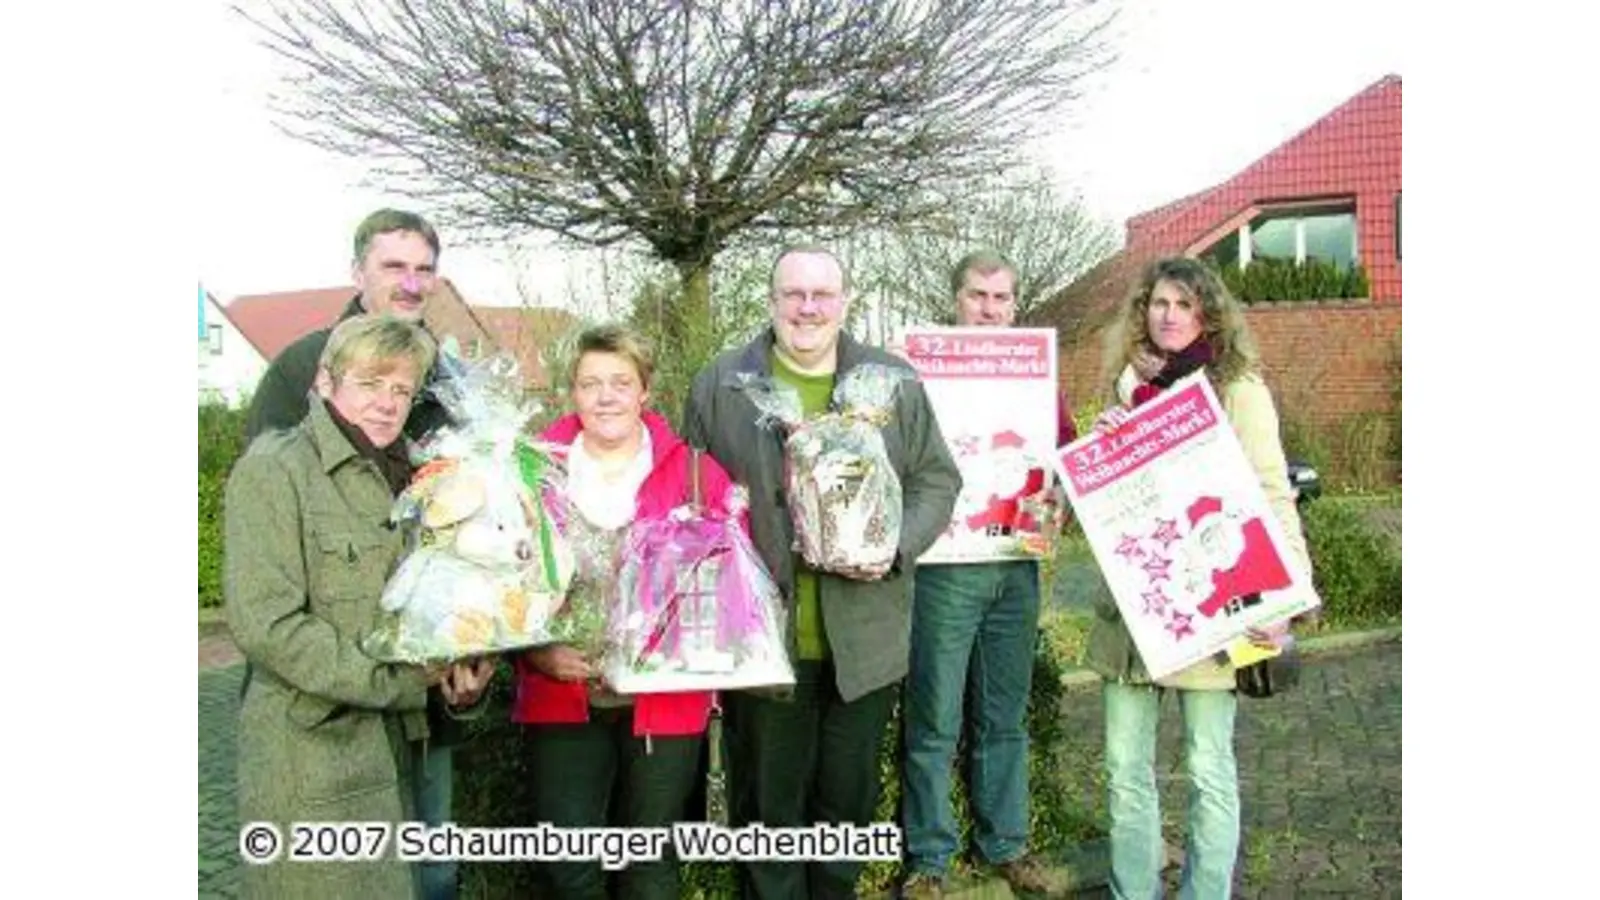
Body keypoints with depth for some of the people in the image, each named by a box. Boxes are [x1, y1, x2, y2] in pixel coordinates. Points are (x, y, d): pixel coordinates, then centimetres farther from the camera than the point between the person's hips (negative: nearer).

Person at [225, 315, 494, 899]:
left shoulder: (398, 475, 14)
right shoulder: (274, 469, -9)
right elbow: (265, 625, -17)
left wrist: (462, 680, -3)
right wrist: (399, 681, -18)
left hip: (393, 743, 7)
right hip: (312, 751, -7)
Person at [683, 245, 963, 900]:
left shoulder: (896, 383, 5)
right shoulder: (720, 385, 1)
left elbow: (937, 481, 7)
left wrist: (897, 547, -9)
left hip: (864, 640, 2)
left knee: (849, 798, 17)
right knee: (767, 804, 12)